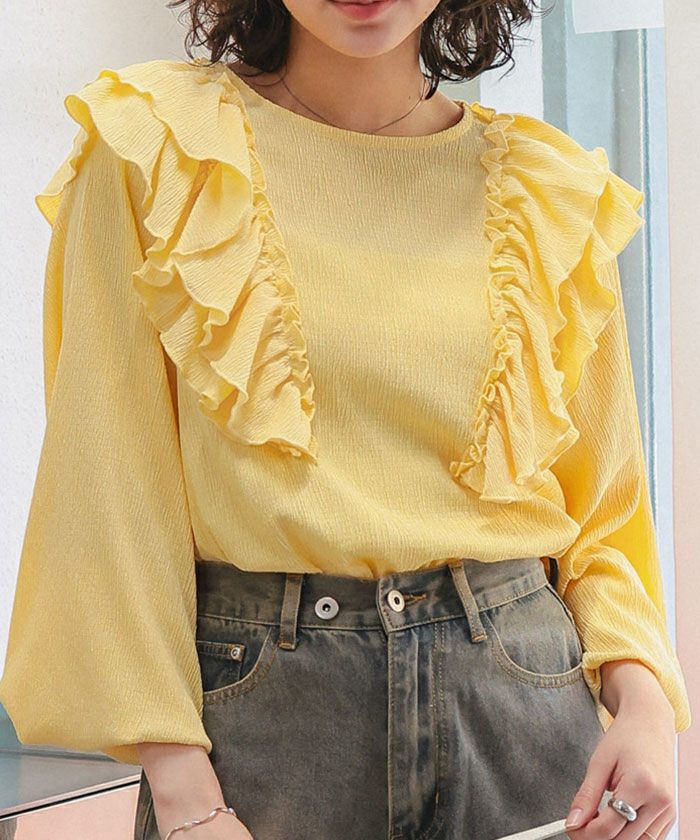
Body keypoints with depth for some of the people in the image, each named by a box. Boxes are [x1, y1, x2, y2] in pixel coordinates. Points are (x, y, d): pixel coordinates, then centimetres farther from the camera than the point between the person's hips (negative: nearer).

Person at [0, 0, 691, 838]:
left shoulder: (553, 192, 7)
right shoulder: (155, 150, -1)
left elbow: (603, 500, 11)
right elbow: (115, 490, -5)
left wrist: (642, 693, -7)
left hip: (519, 679, 3)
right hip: (257, 695, -2)